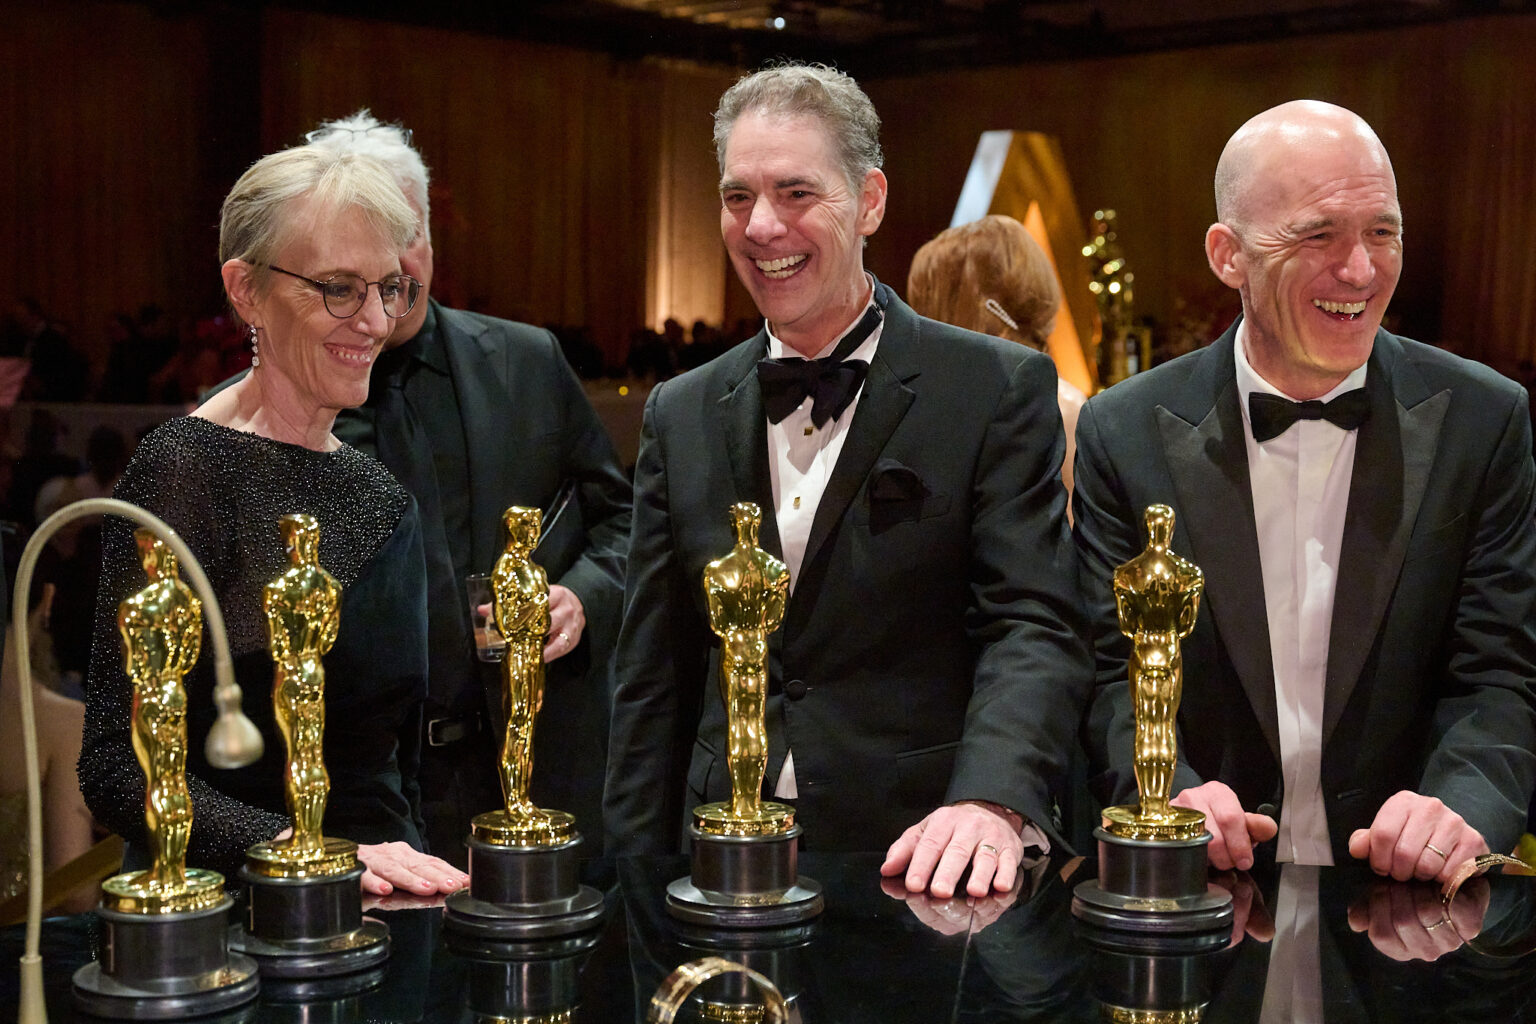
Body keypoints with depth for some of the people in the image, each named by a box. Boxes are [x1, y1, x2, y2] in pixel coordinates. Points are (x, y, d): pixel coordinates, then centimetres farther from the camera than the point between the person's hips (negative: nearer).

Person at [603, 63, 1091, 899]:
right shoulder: (681, 416, 7)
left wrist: (992, 800, -31)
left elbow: (1034, 626, -13)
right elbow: (652, 680, 8)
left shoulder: (999, 390, -4)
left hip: (924, 864, -3)